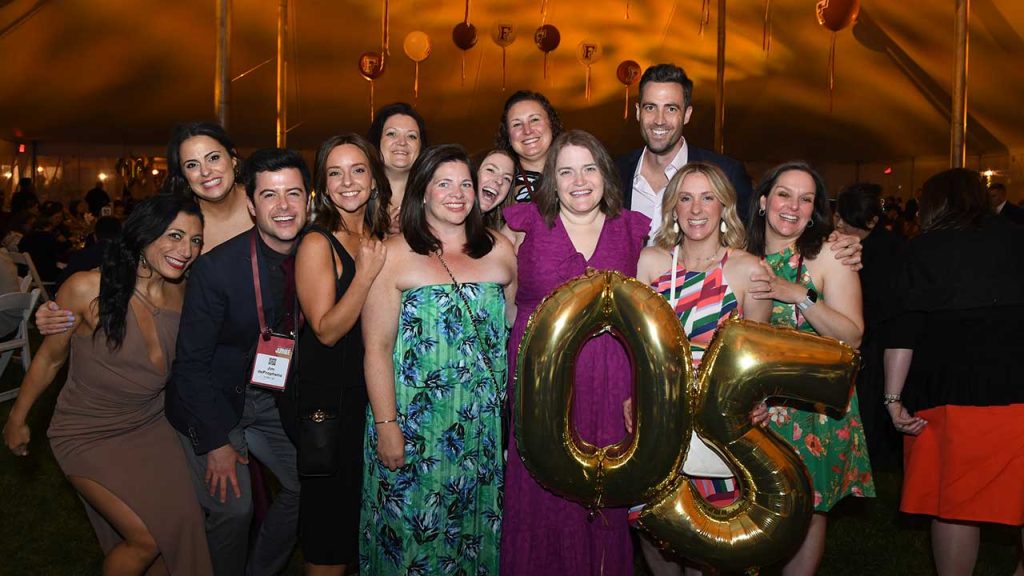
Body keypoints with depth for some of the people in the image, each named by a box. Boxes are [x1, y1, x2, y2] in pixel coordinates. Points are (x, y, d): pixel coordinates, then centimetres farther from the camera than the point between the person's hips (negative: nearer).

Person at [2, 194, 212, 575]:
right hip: (90, 436, -4)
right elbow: (50, 357, -7)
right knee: (146, 540, -7)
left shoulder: (184, 294, -7)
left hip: (150, 426, 4)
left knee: (182, 525, 5)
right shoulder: (88, 289, -20)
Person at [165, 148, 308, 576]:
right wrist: (216, 442, -17)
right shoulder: (217, 267, -24)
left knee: (306, 482, 11)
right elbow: (191, 362, -18)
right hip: (212, 401, -5)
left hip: (269, 395, 6)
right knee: (233, 507, -9)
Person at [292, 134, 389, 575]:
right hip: (329, 400, -6)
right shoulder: (317, 244, -13)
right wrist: (365, 274, -27)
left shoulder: (382, 239, 6)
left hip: (375, 392, 6)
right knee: (331, 510, 6)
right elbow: (326, 330, -19)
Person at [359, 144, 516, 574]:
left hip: (484, 424, 3)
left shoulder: (499, 250, 5)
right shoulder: (394, 254, -6)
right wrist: (386, 425, -12)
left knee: (476, 528, 15)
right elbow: (377, 348, -8)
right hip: (415, 424, -3)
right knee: (413, 531, 8)